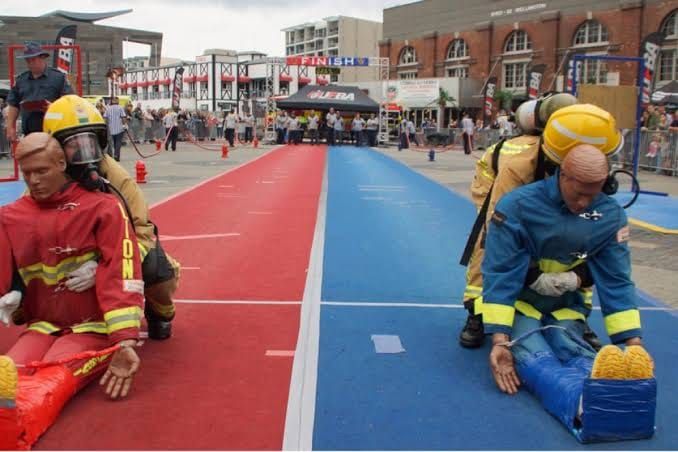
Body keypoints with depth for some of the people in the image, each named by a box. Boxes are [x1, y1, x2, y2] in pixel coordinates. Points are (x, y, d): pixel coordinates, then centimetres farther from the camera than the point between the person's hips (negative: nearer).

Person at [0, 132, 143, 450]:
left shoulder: (103, 207, -5)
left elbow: (121, 274, -15)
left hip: (94, 327, -4)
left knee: (54, 377, -35)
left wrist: (125, 342, -24)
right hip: (42, 326, 4)